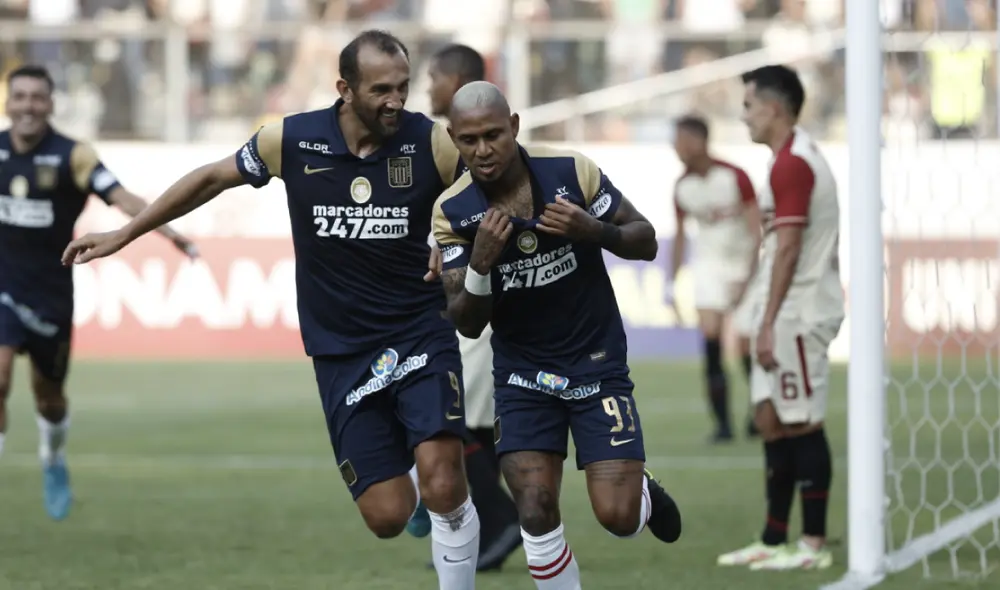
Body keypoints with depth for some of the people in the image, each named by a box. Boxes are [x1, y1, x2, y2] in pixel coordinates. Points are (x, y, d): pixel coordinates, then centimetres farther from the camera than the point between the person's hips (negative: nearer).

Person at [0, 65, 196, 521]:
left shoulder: (72, 156, -13)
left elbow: (120, 196, -25)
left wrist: (165, 228, -40)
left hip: (51, 292, -1)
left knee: (48, 393, 14)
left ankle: (53, 460, 46)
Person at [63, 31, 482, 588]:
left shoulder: (432, 143, -11)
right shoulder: (292, 141, -7)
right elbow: (211, 179, 9)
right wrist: (123, 235, 15)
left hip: (422, 336, -1)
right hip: (342, 352, 1)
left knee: (443, 488, -22)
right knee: (387, 516, -3)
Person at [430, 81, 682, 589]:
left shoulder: (572, 171, -13)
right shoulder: (452, 212, -11)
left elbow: (645, 242, -4)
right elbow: (467, 325, -11)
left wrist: (593, 230, -25)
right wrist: (481, 261, -30)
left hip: (596, 361, -1)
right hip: (522, 372, 1)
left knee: (618, 517, -9)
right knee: (535, 513, -13)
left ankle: (645, 493, 28)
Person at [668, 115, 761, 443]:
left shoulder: (735, 178, -16)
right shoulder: (682, 187, -2)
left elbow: (756, 231, -14)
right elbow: (680, 235, 11)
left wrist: (746, 279, -21)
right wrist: (671, 283, 9)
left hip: (743, 262, -3)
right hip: (709, 264, 3)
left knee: (747, 346, -1)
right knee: (710, 333, -19)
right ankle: (722, 421, -17)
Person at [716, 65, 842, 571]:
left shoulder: (791, 164, -16)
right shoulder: (800, 157, 17)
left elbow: (788, 248, -20)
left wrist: (768, 322, -21)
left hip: (796, 315, -10)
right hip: (787, 315, 10)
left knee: (801, 424, -6)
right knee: (770, 417, 12)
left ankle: (814, 544, -2)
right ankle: (773, 540, 17)